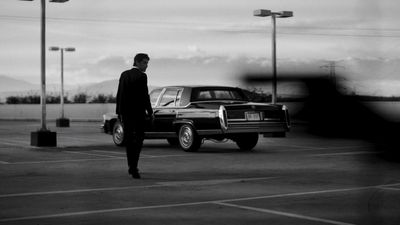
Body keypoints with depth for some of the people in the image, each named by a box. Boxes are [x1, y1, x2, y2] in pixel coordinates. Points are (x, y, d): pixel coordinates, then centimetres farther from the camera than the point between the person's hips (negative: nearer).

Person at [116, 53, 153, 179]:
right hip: (138, 112, -6)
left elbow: (119, 94, 10)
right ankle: (133, 167, -15)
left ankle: (131, 166, 20)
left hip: (125, 112, 6)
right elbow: (145, 95, -13)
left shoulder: (124, 74, 9)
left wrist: (119, 112, 15)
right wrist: (150, 112, -5)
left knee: (129, 140, 14)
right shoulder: (141, 76, -10)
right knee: (138, 140, -3)